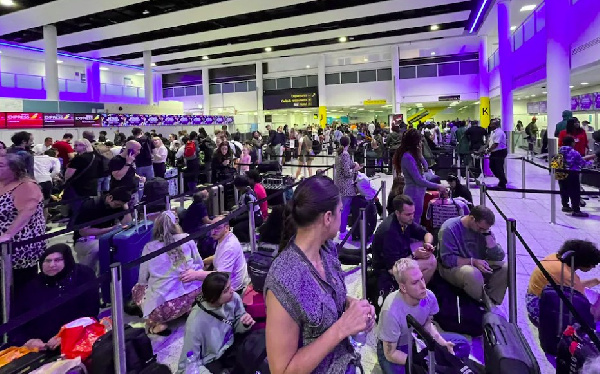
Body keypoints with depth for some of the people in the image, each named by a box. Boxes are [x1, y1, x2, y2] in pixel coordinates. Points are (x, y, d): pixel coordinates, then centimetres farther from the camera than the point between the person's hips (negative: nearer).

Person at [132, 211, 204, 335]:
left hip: (164, 305, -2)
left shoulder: (149, 248, 2)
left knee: (137, 289, 27)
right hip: (192, 297, 2)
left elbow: (142, 280, 11)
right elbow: (200, 265, 15)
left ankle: (157, 323, 5)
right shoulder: (187, 239, 4)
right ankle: (191, 311, 16)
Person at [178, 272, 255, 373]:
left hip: (231, 346, 6)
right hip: (211, 362, -5)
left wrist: (245, 324, -19)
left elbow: (237, 328, 2)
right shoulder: (196, 322, -30)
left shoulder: (234, 298, -17)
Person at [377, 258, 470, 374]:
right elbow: (390, 354, -24)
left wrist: (442, 342, -14)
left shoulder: (429, 296, -20)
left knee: (462, 344, -1)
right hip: (394, 349, -6)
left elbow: (427, 324, 3)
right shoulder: (392, 311, -36)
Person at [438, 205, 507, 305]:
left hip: (479, 266, 6)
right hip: (453, 267, -6)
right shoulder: (450, 228, -18)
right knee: (473, 273, -37)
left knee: (506, 267, -16)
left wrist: (487, 234, -15)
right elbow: (447, 259, -21)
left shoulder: (483, 228, 0)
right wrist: (473, 261, -29)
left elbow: (499, 256, -6)